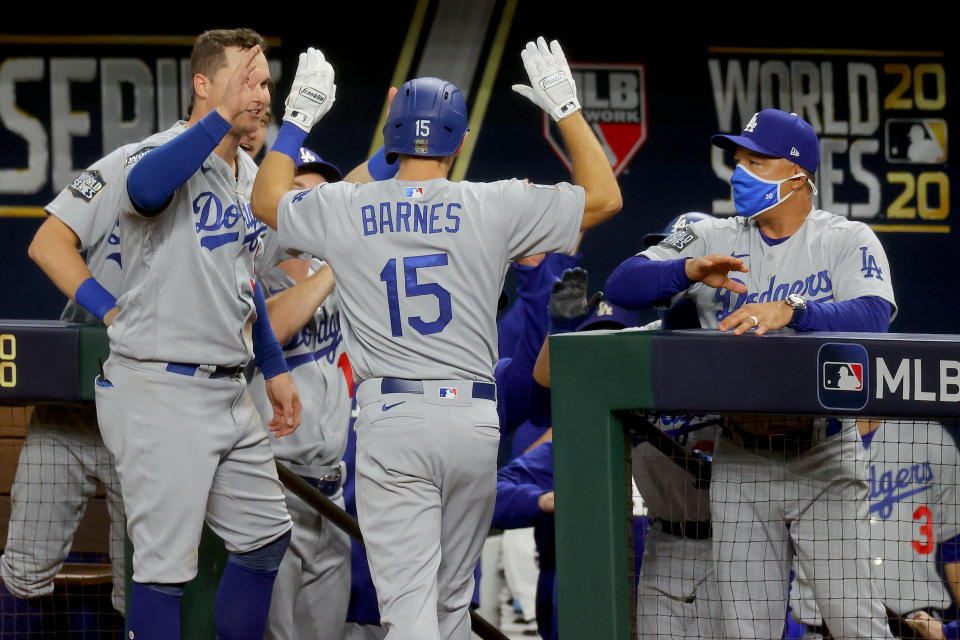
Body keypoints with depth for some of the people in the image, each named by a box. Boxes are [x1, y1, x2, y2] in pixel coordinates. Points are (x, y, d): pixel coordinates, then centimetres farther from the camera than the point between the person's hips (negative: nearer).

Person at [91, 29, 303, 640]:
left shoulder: (247, 173, 14)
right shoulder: (167, 156, -15)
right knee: (167, 562, -7)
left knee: (266, 537, 16)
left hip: (228, 393, 9)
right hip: (161, 393, -9)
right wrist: (220, 118, -42)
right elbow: (145, 187, -42)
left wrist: (275, 369, 24)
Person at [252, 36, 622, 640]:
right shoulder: (494, 206, -2)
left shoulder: (346, 209, 2)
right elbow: (604, 197, 7)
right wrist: (565, 106, 15)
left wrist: (298, 118, 31)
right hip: (473, 420, 1)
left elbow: (267, 199, 22)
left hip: (390, 417, -1)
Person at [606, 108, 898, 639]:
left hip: (824, 460, -3)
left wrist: (790, 309, -35)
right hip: (739, 465, 3)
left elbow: (871, 315, -19)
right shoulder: (714, 240, 9)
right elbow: (623, 286, -1)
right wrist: (690, 270, -20)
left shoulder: (848, 241, 0)